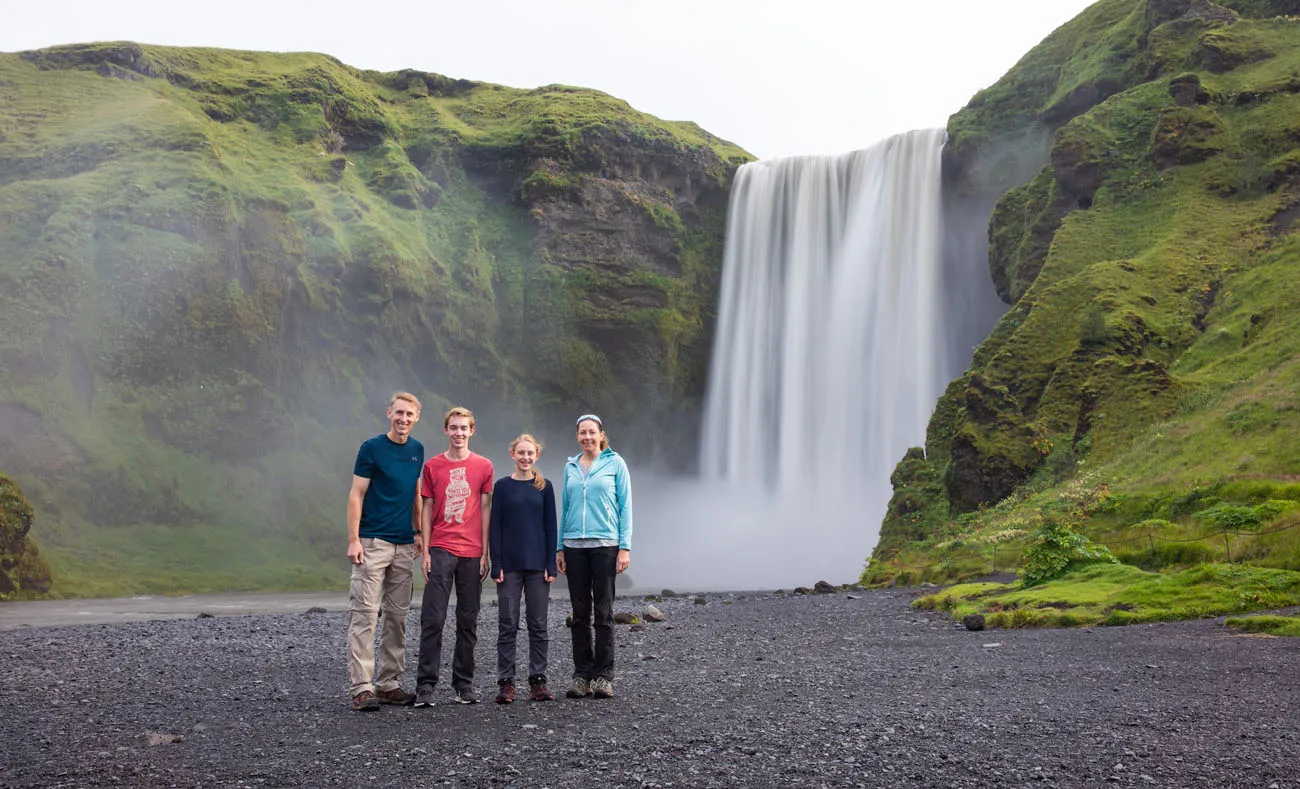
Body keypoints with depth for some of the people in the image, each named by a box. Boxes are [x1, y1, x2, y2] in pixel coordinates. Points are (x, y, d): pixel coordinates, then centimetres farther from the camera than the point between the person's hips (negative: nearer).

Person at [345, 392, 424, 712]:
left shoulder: (417, 450, 11)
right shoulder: (372, 448, -6)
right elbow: (356, 495, -7)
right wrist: (353, 540, -13)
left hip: (404, 545, 6)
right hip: (373, 542, -6)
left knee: (397, 617, 9)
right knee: (364, 614, -7)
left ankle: (388, 684, 17)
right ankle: (360, 688, -7)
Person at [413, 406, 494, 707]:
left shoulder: (483, 466, 6)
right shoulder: (432, 466, 5)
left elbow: (485, 509, 6)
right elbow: (427, 509, 7)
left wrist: (485, 553, 2)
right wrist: (425, 551, 0)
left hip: (472, 553, 1)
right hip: (440, 550, -1)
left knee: (468, 621, 7)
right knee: (432, 619, -5)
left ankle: (464, 684, 16)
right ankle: (425, 685, -1)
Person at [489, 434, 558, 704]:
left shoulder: (544, 487, 6)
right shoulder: (502, 486, 3)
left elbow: (550, 527, 6)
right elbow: (495, 527, 2)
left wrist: (551, 564, -2)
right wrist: (496, 565, -6)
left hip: (538, 564, 1)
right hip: (509, 564, -1)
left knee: (538, 623, 4)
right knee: (508, 624, 1)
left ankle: (537, 680, 11)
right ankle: (506, 682, 6)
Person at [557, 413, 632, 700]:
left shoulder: (615, 463, 1)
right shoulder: (571, 467, 12)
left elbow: (625, 506, -1)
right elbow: (565, 509, 16)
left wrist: (625, 547, -8)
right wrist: (560, 548, 10)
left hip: (605, 544, -3)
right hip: (575, 545, 4)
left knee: (603, 612, -1)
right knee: (580, 613, 6)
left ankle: (604, 676, 6)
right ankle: (581, 675, 13)